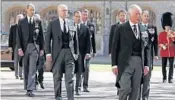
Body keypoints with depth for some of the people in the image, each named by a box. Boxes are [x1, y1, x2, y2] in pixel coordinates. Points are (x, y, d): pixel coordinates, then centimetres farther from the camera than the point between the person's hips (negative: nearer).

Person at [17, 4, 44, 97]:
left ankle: (30, 89, -15)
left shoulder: (38, 22, 7)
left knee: (32, 69, -10)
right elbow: (19, 36, 1)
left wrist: (41, 48, 6)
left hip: (34, 47, -1)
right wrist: (19, 48, -8)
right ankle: (27, 87, 23)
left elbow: (41, 36, 9)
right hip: (25, 47, 1)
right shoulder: (21, 22, 5)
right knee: (26, 69, 10)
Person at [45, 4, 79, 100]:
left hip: (69, 53, 1)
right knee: (57, 77, 7)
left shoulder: (71, 24, 9)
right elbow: (47, 39, 0)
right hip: (58, 52, -1)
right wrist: (48, 53, -8)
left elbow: (75, 40, 14)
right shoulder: (52, 24, 2)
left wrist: (76, 53, 9)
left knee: (70, 78, -5)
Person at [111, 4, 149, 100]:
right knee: (125, 88, -13)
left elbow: (145, 48, 15)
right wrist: (114, 64, -7)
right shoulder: (121, 28, -1)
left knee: (135, 90, 4)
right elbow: (114, 47, -2)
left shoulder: (143, 30, 11)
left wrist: (146, 64, 9)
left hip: (139, 62, 4)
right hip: (125, 62, -4)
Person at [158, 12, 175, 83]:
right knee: (164, 66, 3)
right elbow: (159, 43, 0)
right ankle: (164, 78, 13)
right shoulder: (161, 34, 3)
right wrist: (163, 46, -19)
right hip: (164, 52, -1)